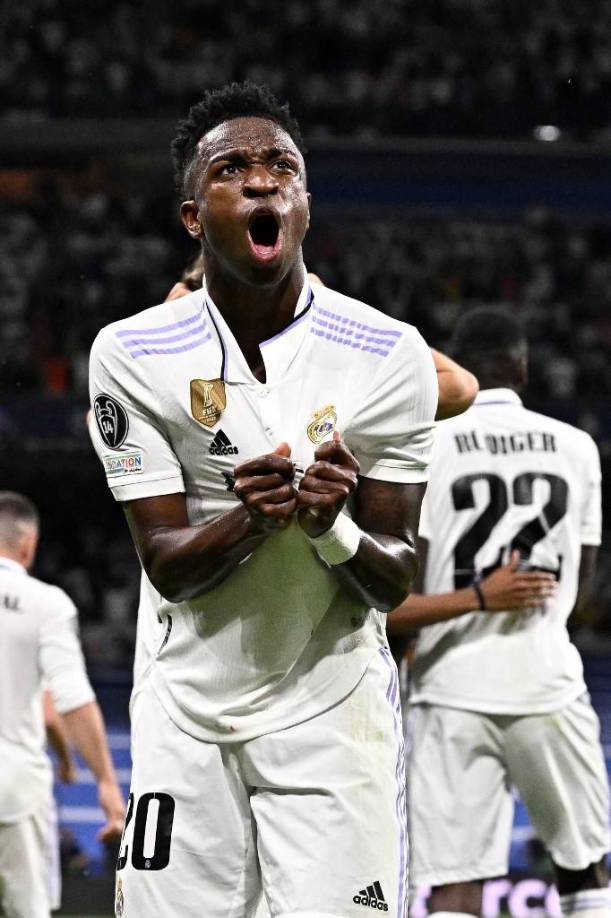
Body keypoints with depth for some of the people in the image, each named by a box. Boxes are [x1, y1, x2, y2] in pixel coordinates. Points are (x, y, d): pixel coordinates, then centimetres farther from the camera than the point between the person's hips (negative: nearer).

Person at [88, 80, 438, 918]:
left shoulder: (389, 357, -8)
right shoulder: (133, 356, -7)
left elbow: (393, 582, -6)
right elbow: (167, 567, -8)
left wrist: (333, 528, -29)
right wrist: (249, 518, -29)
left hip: (331, 711, -1)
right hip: (189, 714, 1)